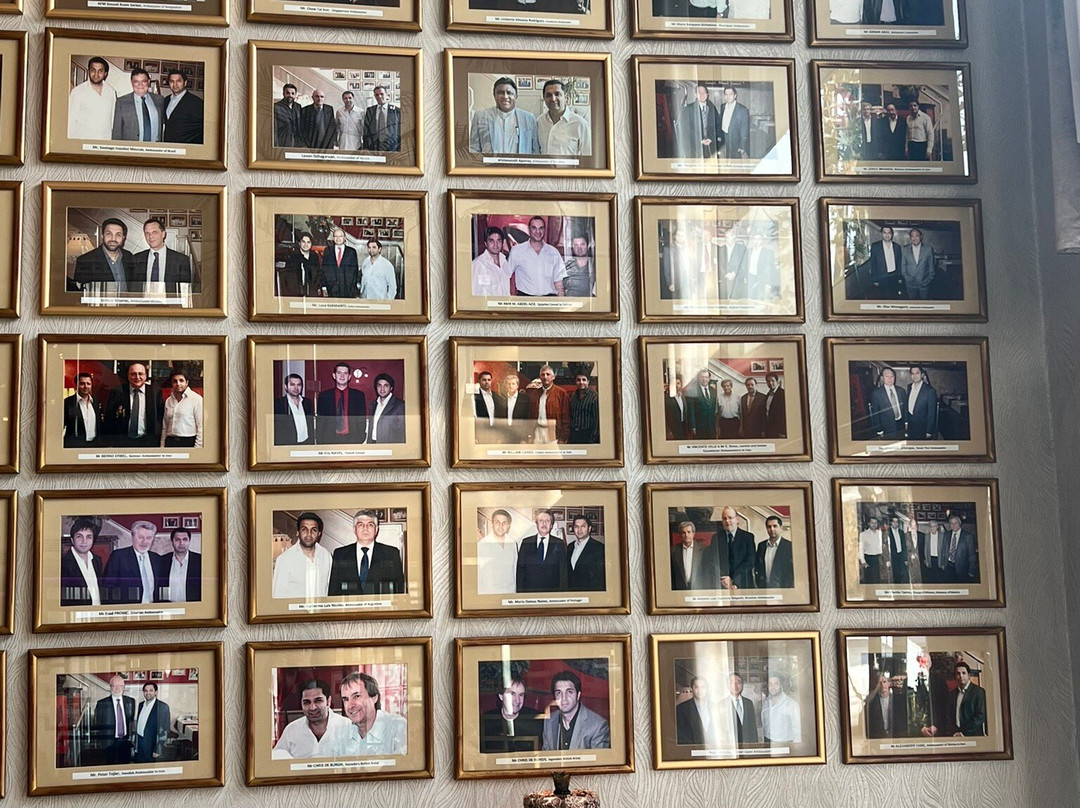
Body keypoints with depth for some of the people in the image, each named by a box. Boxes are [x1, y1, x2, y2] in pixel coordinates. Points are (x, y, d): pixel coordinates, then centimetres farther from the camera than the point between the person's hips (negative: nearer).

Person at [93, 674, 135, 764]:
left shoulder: (130, 701, 6)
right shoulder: (101, 703, -5)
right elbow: (97, 725, -1)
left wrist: (131, 737, 8)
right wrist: (99, 744, -3)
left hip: (126, 742, 3)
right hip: (110, 743, -3)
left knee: (126, 766, 7)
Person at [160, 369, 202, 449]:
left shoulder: (196, 399, -4)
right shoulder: (168, 401, 14)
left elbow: (201, 427, -7)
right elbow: (164, 427, 17)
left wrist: (197, 448, -12)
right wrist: (162, 446, 11)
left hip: (189, 442, -5)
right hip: (170, 442, 5)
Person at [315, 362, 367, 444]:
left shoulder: (359, 395, 9)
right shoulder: (324, 396, 9)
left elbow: (362, 421, 6)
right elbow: (320, 422, 8)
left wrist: (360, 440, -5)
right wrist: (321, 443, -2)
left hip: (353, 440, 0)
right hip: (330, 441, 0)